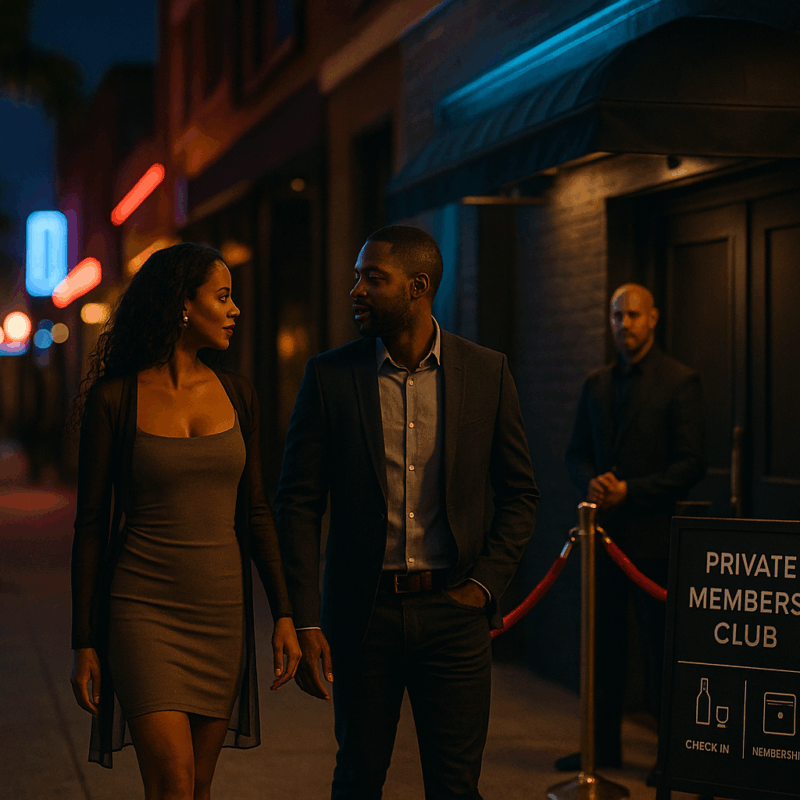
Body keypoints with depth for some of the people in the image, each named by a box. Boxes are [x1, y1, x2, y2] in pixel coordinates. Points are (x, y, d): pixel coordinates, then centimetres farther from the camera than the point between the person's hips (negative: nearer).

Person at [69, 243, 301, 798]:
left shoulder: (237, 395, 6)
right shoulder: (113, 399, -6)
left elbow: (254, 511, 10)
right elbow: (91, 523, -2)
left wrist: (284, 613, 3)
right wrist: (85, 643, -3)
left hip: (223, 609, 4)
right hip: (144, 609, -4)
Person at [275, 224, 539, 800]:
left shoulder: (486, 372, 0)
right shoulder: (329, 376, -2)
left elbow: (520, 493, 8)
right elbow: (299, 504, -2)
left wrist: (485, 584, -4)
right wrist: (304, 622, -7)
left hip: (453, 612, 0)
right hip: (363, 614, 0)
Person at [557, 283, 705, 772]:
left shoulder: (680, 382, -5)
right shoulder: (597, 384, 12)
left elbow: (691, 464, -10)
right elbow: (578, 452, 16)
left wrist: (630, 491, -16)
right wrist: (591, 483, -6)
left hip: (653, 535, -5)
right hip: (605, 531, 5)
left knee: (661, 648, 1)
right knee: (603, 643, 10)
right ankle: (603, 745, 20)